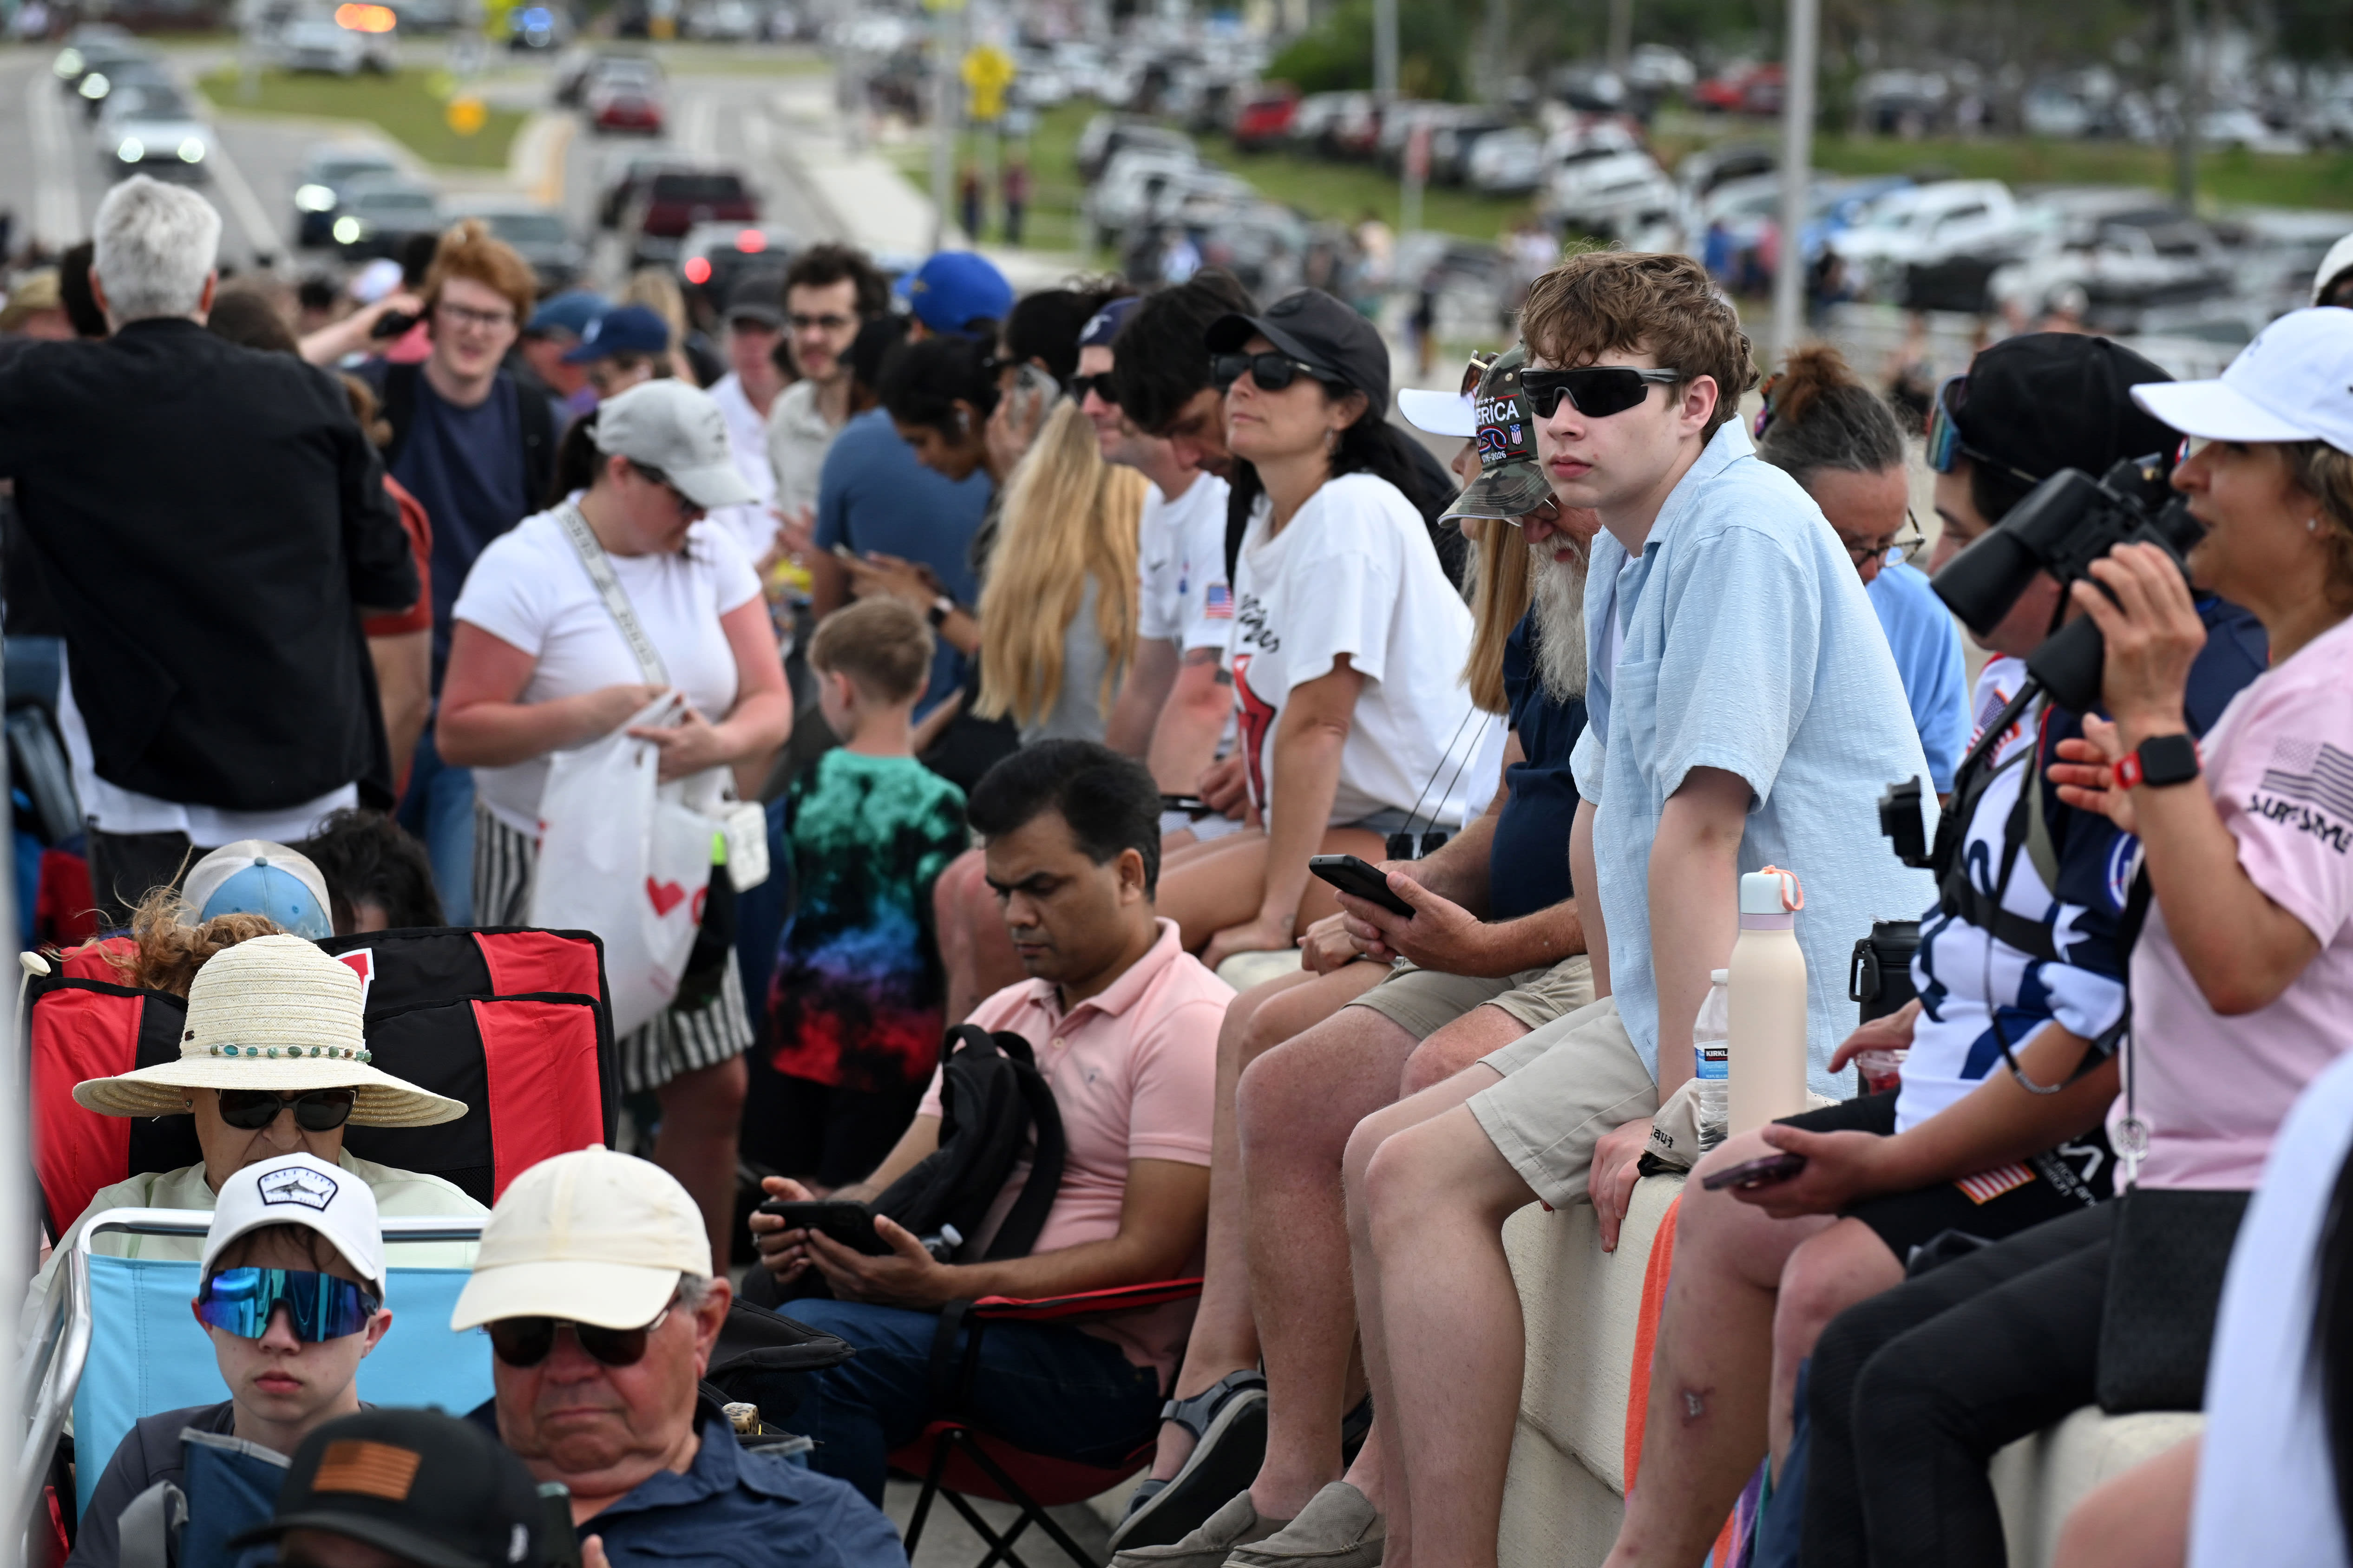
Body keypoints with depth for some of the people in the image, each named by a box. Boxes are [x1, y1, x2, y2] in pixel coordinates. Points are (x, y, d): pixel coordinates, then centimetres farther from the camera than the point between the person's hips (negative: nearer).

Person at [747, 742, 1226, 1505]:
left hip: (1103, 1361, -7)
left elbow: (1148, 1254, -13)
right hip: (978, 1327, 7)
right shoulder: (1005, 1015, 22)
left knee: (813, 1342, -30)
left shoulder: (1190, 1023, -5)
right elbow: (894, 1185, 17)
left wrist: (945, 1286, -23)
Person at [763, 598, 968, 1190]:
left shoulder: (812, 782, -2)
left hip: (806, 1001, 4)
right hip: (891, 1017, -4)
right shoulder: (934, 803, -14)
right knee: (848, 1188, -1)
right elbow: (944, 923, -14)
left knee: (810, 1176, 16)